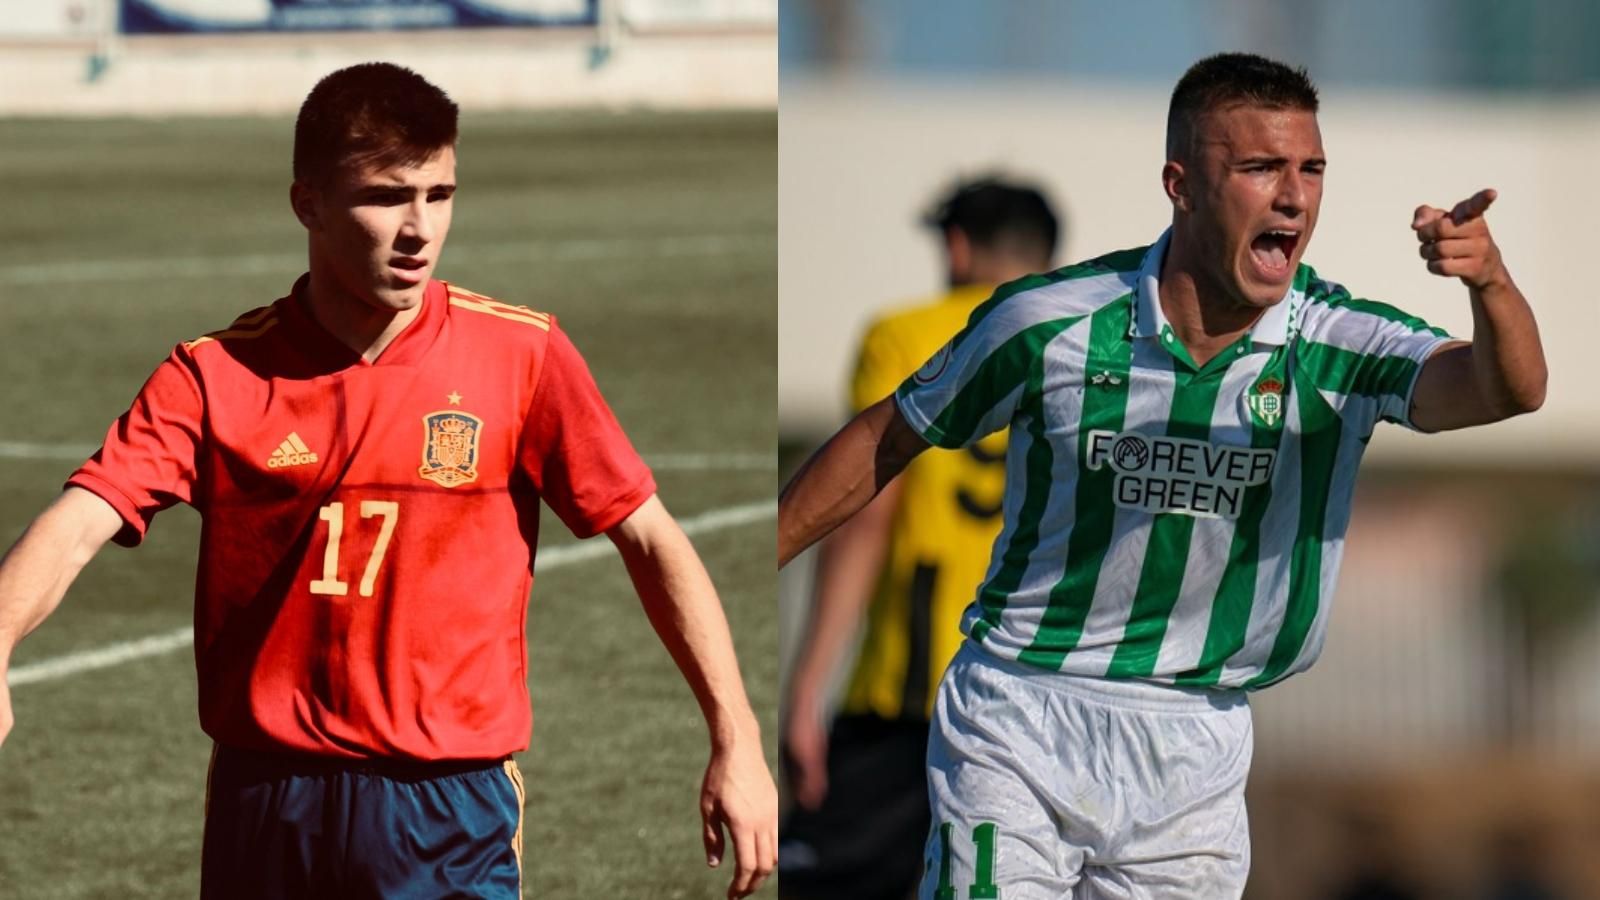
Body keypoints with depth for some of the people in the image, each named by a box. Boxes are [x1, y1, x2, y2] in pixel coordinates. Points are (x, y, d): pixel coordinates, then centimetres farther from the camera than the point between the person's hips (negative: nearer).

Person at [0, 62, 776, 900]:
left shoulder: (520, 354, -1)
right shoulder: (214, 376, -1)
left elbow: (649, 539, 2)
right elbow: (76, 525, -12)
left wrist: (735, 740, -6)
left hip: (455, 811, -1)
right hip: (266, 813, 1)